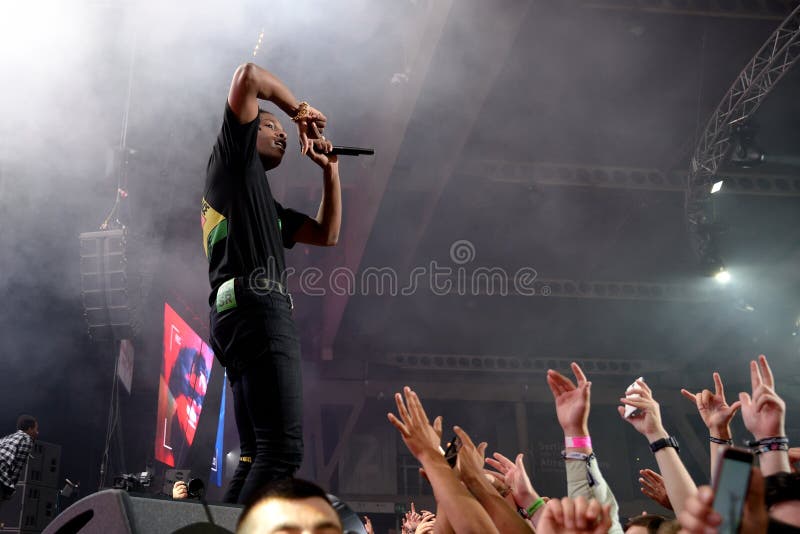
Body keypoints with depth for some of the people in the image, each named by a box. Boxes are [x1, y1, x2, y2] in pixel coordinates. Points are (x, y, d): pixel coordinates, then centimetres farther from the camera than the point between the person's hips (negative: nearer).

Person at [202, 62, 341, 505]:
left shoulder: (268, 208, 34)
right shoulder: (233, 156, 12)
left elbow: (327, 235, 32)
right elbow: (248, 76, 1)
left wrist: (329, 168, 28)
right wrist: (299, 110, 14)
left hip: (236, 318, 10)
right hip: (254, 307, -10)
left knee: (256, 457, 4)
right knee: (282, 448, -18)